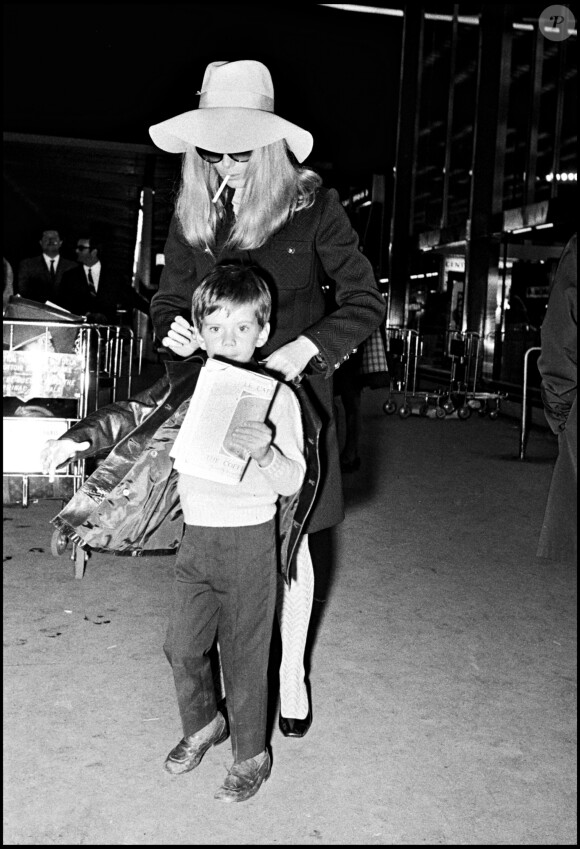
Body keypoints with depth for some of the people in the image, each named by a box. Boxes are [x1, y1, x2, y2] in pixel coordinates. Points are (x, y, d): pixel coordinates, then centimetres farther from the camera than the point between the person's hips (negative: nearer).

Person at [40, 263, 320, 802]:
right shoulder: (184, 385, 0)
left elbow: (292, 482, -14)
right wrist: (80, 438, -6)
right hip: (195, 537, 5)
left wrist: (264, 452, -33)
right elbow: (132, 416, 8)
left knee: (244, 655, 7)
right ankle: (203, 725, 43)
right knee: (182, 647, 16)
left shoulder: (276, 396, -12)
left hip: (249, 540, -4)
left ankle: (251, 756, 28)